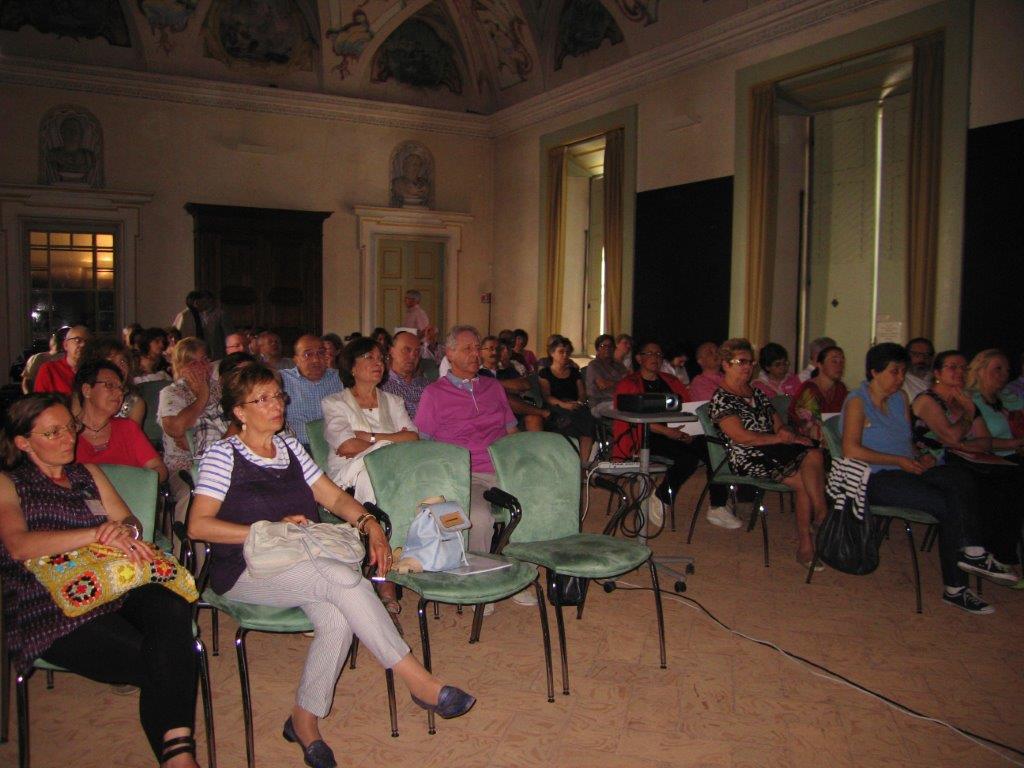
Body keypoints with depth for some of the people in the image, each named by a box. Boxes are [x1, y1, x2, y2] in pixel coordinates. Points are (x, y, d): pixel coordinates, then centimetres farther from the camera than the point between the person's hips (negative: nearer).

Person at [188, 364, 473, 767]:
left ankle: (305, 718, -7)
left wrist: (371, 525, -9)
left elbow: (335, 496, 11)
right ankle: (419, 681, -23)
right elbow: (198, 525, -11)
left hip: (299, 564, 5)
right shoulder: (223, 455, -2)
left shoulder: (290, 448, 15)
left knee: (338, 614, -28)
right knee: (342, 577, -30)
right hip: (245, 572, -5)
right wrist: (270, 531, -17)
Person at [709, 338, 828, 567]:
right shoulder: (721, 398, -1)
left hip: (773, 450, 7)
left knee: (814, 455, -23)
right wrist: (781, 439, -11)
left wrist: (785, 431, -2)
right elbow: (741, 437, -12)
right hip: (747, 458, -7)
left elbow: (777, 422, 22)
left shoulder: (757, 393, 24)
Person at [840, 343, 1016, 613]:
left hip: (905, 471, 7)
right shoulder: (857, 401, -4)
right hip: (874, 480, -7)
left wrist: (921, 457, 4)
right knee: (947, 504, -26)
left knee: (960, 479, -22)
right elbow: (851, 451, -15)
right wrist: (899, 460, -15)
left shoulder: (900, 399, 19)